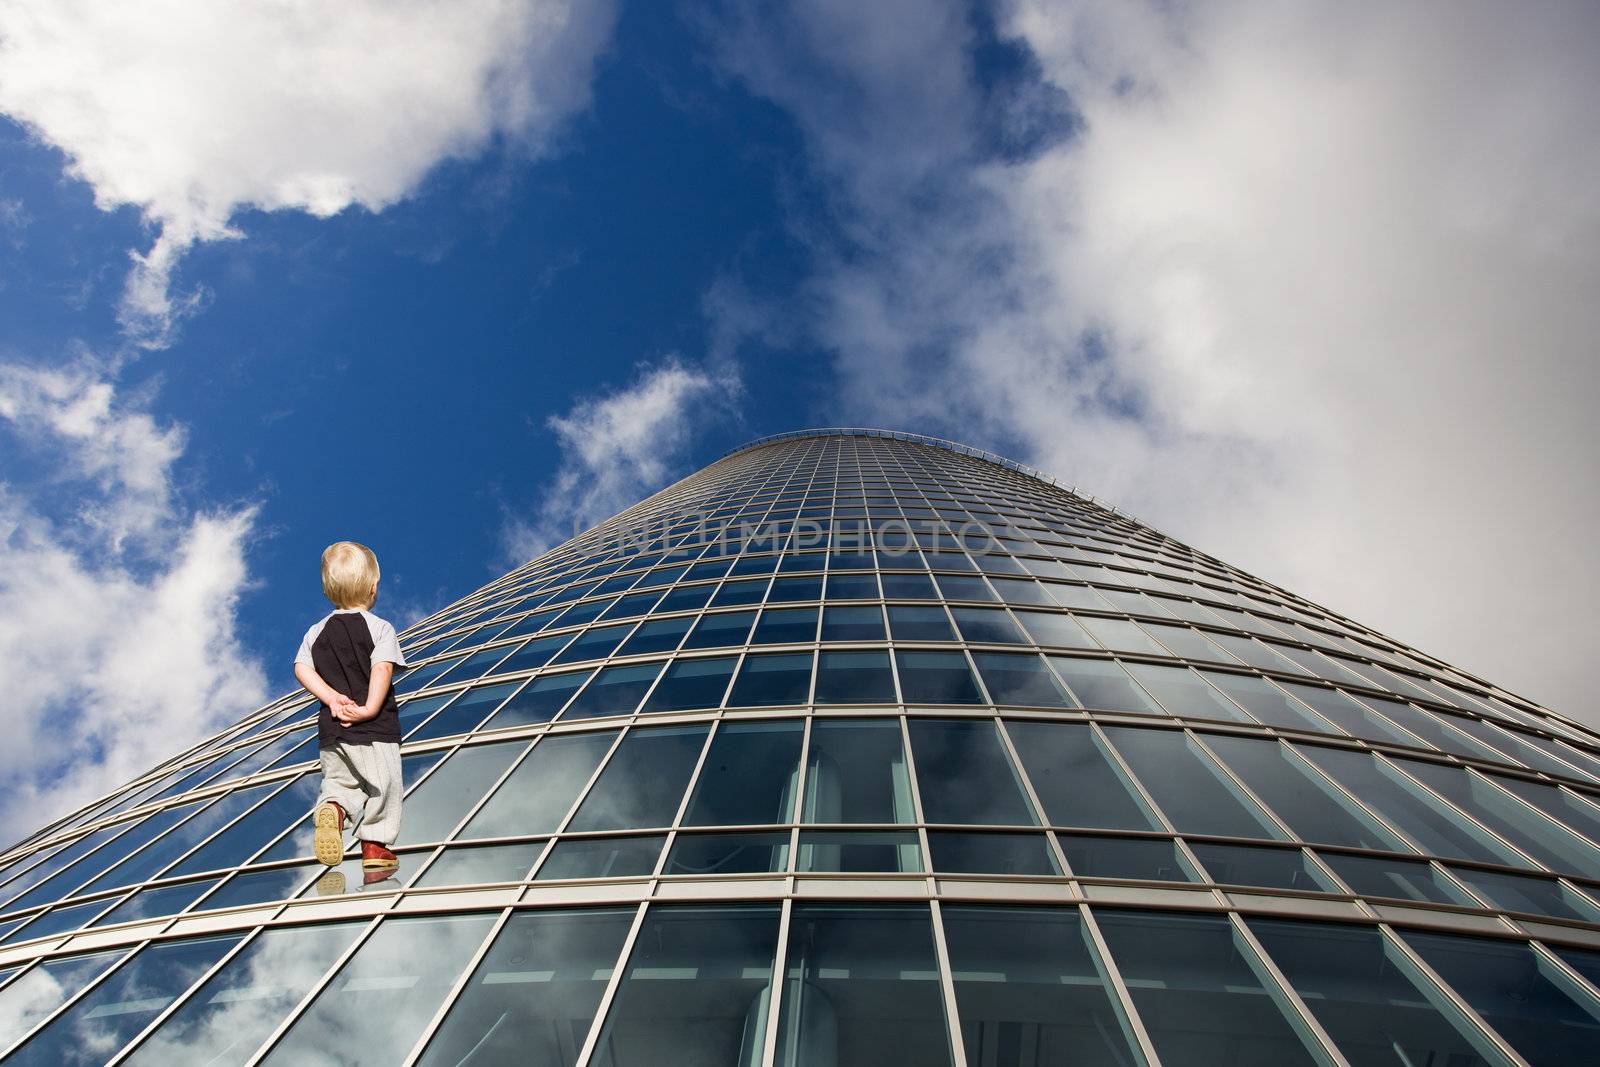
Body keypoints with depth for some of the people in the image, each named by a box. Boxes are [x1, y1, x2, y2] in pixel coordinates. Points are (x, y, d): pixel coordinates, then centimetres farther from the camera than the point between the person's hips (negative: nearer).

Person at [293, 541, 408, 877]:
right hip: (375, 729, -4)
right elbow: (382, 668, -21)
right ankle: (375, 847, 13)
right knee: (383, 787, 9)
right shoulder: (380, 628, -8)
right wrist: (370, 709, -22)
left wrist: (332, 698, -7)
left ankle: (331, 809, -12)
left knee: (338, 782, 18)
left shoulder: (317, 632, 7)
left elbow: (302, 668, -2)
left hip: (331, 730, 4)